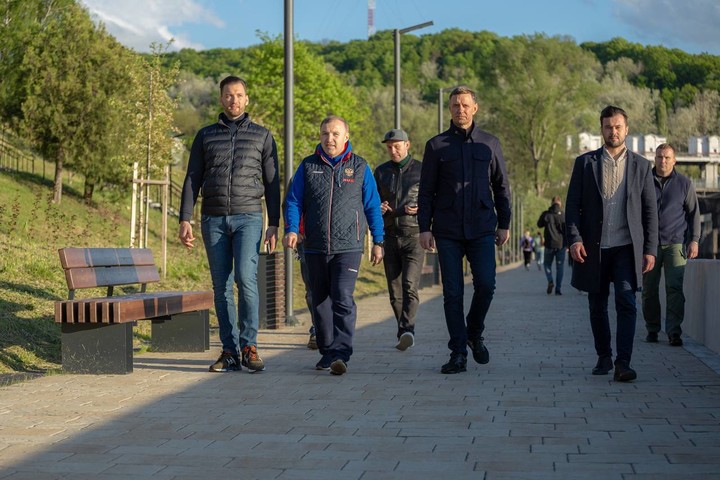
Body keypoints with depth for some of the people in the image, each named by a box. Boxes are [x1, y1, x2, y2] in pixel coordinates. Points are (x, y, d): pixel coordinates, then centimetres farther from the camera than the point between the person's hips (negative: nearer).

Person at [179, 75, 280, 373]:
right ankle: (229, 351, 7)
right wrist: (185, 220, 0)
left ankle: (249, 346, -9)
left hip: (248, 218, -2)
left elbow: (271, 183, 8)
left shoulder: (262, 136, 9)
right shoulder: (205, 136, 11)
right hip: (213, 220, 2)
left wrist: (274, 224, 1)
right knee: (221, 286, 2)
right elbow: (192, 179, 10)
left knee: (246, 278, -18)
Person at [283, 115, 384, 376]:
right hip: (315, 247, 3)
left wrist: (378, 242, 8)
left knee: (342, 299, -16)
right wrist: (291, 229, -10)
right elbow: (293, 201, 7)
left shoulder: (360, 167, 7)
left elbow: (372, 206, 10)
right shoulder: (308, 166, 9)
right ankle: (327, 351, 21)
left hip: (348, 247, -3)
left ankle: (340, 354, -19)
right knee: (320, 301, 9)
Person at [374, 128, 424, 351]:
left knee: (410, 285, -18)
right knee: (395, 291, 4)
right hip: (390, 238, 4)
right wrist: (378, 208, -6)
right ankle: (405, 334, 13)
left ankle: (406, 330, -27)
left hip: (414, 236, -4)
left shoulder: (422, 170, 2)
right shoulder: (381, 172, 11)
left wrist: (421, 209, -15)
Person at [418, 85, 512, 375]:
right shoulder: (436, 145, 6)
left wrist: (504, 224, 8)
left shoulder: (489, 144, 9)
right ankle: (458, 353, 6)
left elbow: (501, 187, 14)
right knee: (452, 293, -1)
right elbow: (426, 191, 5)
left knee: (485, 285, -9)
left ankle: (475, 334, 18)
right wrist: (424, 228, -3)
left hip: (482, 230, 1)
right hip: (447, 231, 0)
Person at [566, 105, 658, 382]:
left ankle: (623, 363, -15)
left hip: (626, 247, -1)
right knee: (597, 307, 8)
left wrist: (650, 249, 1)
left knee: (626, 303, -13)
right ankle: (603, 358, 22)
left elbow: (650, 211, 8)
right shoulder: (585, 162, 6)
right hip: (593, 248, 1)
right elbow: (572, 205, 3)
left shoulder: (640, 166, 8)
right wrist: (574, 239, -9)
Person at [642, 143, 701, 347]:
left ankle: (674, 331, -13)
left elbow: (693, 213, 10)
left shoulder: (684, 183, 7)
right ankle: (652, 329, 14)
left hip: (675, 243, -1)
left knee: (675, 288, -11)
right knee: (649, 289, 3)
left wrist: (694, 240, 1)